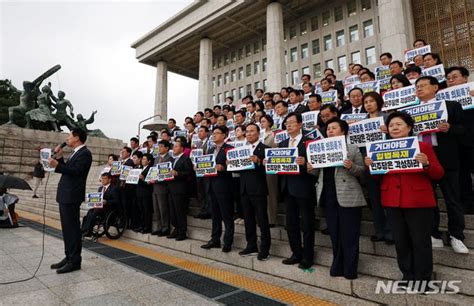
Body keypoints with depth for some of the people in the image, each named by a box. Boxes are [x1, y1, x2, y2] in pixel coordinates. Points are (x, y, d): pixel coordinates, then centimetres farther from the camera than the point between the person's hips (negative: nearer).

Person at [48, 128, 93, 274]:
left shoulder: (85, 153, -12)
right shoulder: (75, 153, 19)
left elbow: (75, 171, -22)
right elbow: (66, 169, 16)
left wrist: (57, 165, -26)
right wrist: (59, 157, 8)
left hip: (72, 196, -10)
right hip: (65, 195, 10)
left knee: (72, 228, -5)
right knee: (67, 228, 15)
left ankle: (75, 261, 3)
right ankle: (69, 257, 25)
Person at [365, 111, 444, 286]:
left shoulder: (423, 146, -1)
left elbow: (438, 174, -3)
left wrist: (426, 164, -21)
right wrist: (370, 165, -10)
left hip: (418, 202, -3)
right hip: (392, 201, 4)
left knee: (420, 242, 6)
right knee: (400, 242, 11)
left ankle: (423, 279, 21)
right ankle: (408, 276, 27)